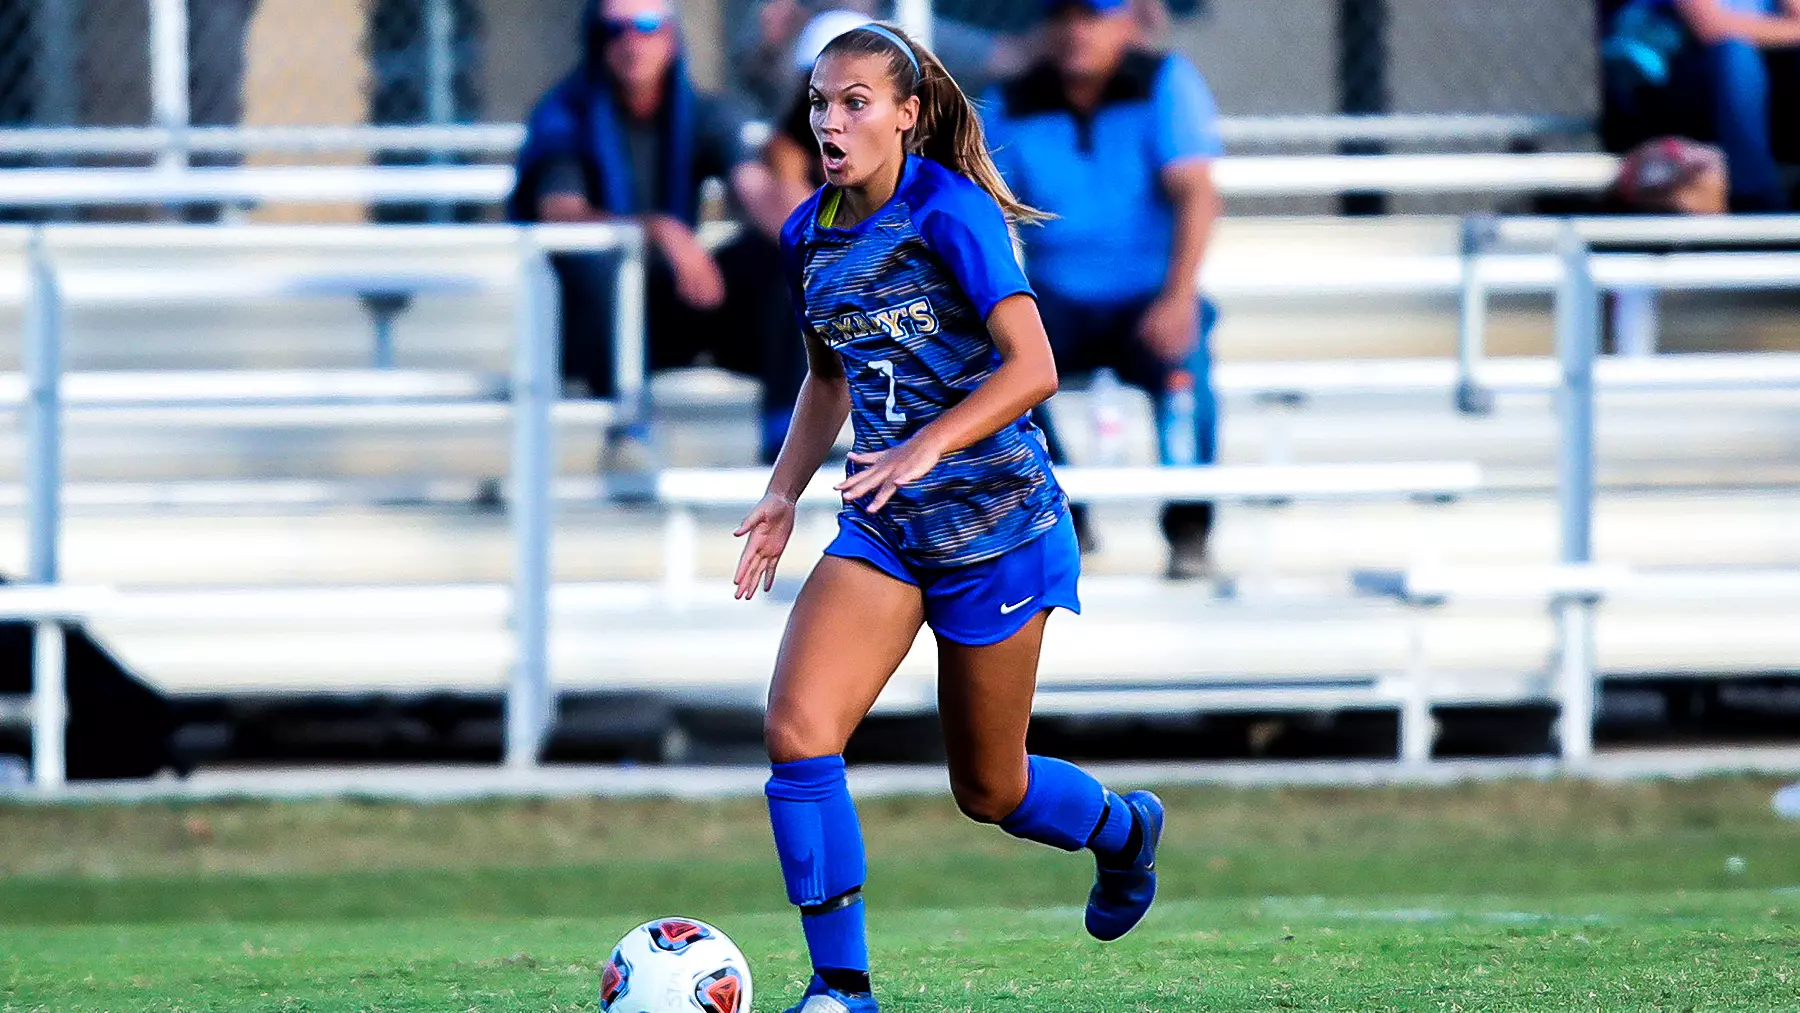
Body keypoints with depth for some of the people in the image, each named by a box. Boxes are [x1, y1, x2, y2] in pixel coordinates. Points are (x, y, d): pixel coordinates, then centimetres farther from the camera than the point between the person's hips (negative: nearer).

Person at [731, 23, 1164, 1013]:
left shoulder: (951, 214, -16)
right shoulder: (810, 235, 5)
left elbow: (1031, 368, -22)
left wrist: (926, 447, -33)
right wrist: (783, 493, 8)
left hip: (997, 527, -5)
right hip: (881, 530, 5)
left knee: (987, 791, 8)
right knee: (796, 726, -17)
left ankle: (1122, 826, 43)